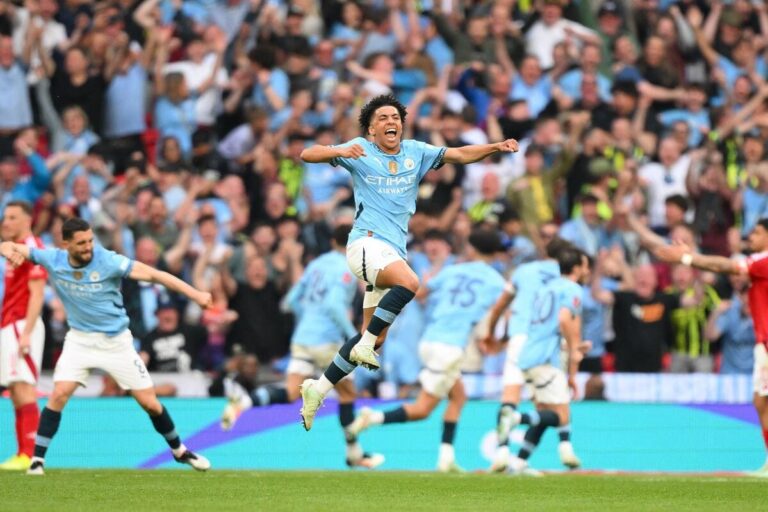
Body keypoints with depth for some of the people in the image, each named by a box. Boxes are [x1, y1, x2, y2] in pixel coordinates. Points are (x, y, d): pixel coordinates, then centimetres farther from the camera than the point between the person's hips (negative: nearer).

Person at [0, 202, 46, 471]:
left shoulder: (32, 248, -10)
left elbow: (36, 294, -17)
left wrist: (26, 333, -22)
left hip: (22, 326, -10)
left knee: (23, 389, -14)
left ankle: (30, 455, -18)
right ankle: (22, 454, 5)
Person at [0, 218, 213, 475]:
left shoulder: (108, 261, -21)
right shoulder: (53, 260, -11)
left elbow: (152, 274, -25)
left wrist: (195, 294, -33)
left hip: (116, 342, -2)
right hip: (79, 339, 2)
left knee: (150, 403, 1)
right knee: (59, 395, -16)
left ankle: (179, 451, 24)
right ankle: (37, 459, -6)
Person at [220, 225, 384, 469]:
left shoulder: (317, 264, 15)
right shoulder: (347, 269, -7)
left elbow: (292, 300, 19)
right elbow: (334, 304, -20)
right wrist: (352, 335, -15)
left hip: (302, 336, 6)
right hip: (326, 339, -6)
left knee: (291, 392, -7)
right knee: (347, 392, 12)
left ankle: (245, 399, -33)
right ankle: (354, 453, 20)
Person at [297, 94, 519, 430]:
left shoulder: (416, 152, 13)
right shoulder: (361, 150, 0)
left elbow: (459, 154, 10)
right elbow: (307, 155, -7)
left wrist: (495, 147, -7)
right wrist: (340, 151, -27)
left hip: (394, 251, 7)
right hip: (367, 243, -6)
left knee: (374, 339, 6)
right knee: (409, 282, -35)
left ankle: (318, 389, 15)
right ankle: (365, 346, -24)